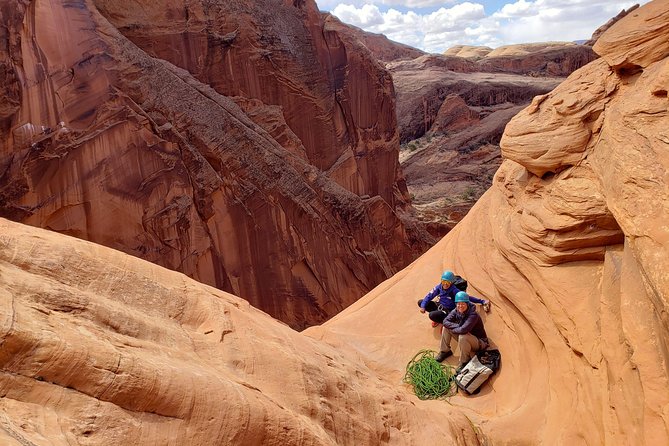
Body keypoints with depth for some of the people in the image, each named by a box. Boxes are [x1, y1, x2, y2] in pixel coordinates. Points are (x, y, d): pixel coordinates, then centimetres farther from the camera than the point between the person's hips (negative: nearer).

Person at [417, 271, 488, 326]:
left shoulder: (454, 290, -23)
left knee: (432, 315, -34)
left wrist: (482, 301, -23)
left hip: (449, 311, -7)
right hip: (440, 306, 7)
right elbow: (429, 296, -5)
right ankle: (438, 317, 6)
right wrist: (423, 306, -17)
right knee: (420, 302, -4)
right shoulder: (439, 287, -8)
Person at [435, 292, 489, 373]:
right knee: (446, 327, -4)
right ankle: (445, 351, 11)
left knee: (463, 337, -37)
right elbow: (445, 321, -13)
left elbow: (463, 330, -40)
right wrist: (457, 326, -25)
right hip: (464, 341, 7)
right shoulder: (456, 311, -9)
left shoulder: (473, 315, -30)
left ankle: (464, 362, -15)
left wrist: (452, 329, -22)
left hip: (479, 342, -7)